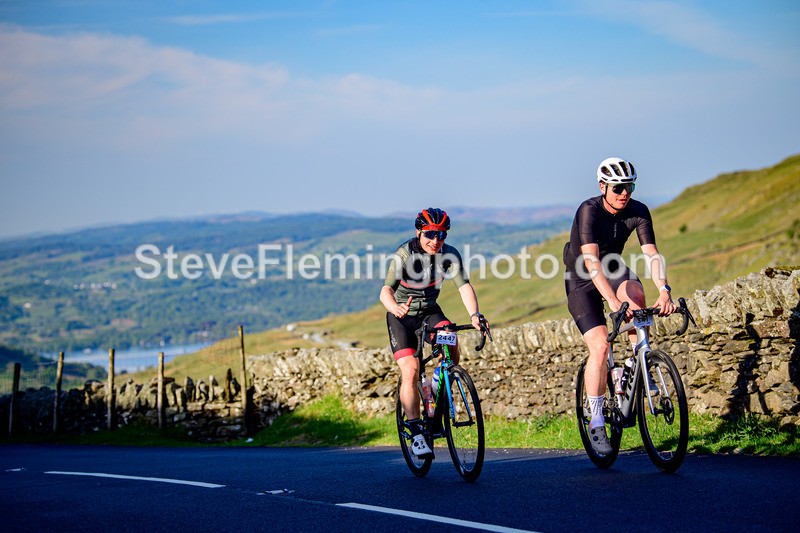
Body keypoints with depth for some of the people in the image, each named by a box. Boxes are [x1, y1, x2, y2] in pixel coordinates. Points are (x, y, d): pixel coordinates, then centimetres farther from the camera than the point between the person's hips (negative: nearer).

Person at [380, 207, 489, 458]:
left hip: (430, 311, 3)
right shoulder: (405, 254, -25)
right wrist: (395, 308, -58)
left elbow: (464, 285, -25)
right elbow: (386, 290, -35)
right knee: (410, 371, -18)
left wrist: (474, 314, -44)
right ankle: (416, 433, -10)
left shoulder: (449, 254, -15)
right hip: (402, 315, -3)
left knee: (451, 347, -27)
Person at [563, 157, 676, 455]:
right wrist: (613, 301, -51)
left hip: (613, 269, 4)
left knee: (635, 293, -32)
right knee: (600, 347, -18)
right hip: (582, 280, -4)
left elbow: (651, 254, -21)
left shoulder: (638, 212, -14)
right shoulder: (589, 211, -27)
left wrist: (664, 291, -39)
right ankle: (596, 424, -8)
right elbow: (591, 261, -39)